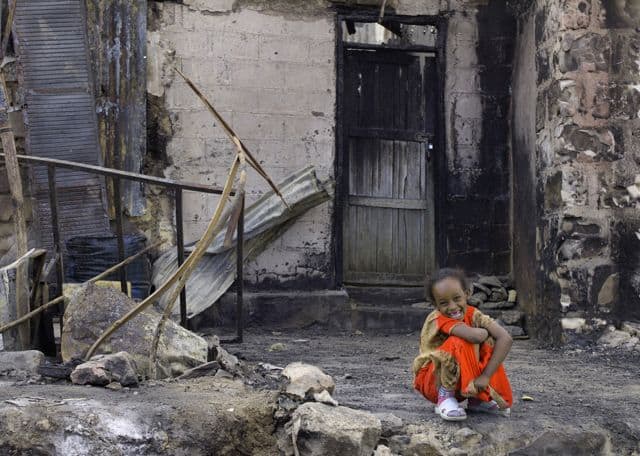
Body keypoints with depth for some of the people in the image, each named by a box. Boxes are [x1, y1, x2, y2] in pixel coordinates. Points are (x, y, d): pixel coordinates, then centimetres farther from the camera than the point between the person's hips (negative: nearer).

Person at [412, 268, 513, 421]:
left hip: (462, 381, 6)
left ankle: (478, 398, -2)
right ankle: (445, 397, -18)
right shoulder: (438, 319, -24)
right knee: (459, 342, -30)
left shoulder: (473, 315, -9)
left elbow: (505, 339, -22)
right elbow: (475, 336, -42)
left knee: (489, 344, -16)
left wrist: (486, 375, -32)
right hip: (431, 382, -6)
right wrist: (484, 331, -17)